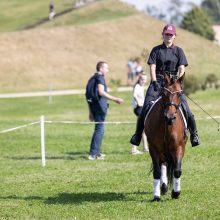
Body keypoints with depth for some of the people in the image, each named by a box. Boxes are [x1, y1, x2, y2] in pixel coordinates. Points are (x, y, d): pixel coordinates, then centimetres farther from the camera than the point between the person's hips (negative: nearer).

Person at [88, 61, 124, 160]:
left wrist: (90, 112, 27)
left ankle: (97, 152, 25)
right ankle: (93, 154, -12)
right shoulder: (100, 78, -9)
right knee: (99, 129, -8)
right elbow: (101, 92, -23)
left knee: (99, 129, 19)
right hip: (100, 107, -9)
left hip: (94, 107, 9)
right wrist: (115, 99, -25)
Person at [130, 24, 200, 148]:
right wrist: (155, 82, -12)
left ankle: (194, 134, -1)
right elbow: (152, 68, 2)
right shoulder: (156, 50, 9)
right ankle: (138, 134, -6)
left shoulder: (178, 51, 10)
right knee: (146, 106, -14)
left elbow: (182, 69, 2)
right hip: (158, 81, 0)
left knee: (185, 107, -14)